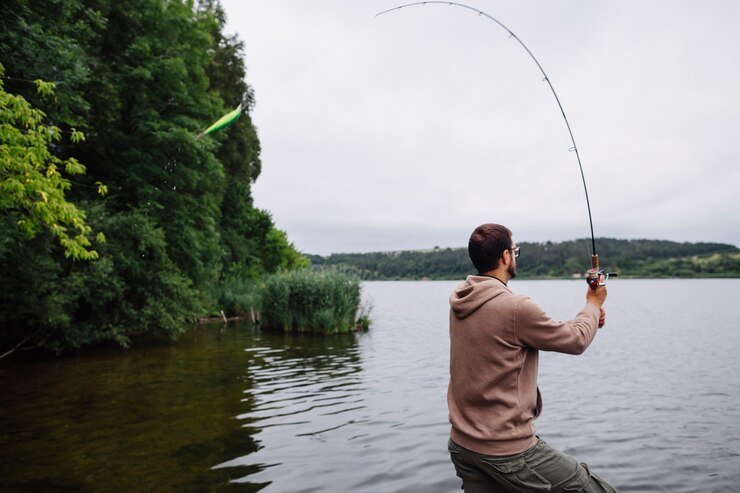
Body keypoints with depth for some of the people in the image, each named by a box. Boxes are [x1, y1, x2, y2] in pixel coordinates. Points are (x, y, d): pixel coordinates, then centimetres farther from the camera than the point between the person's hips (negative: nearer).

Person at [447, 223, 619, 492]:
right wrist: (594, 304, 14)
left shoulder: (459, 301, 2)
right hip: (507, 449, -7)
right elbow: (576, 341, -4)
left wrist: (588, 316, 18)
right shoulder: (514, 308, -22)